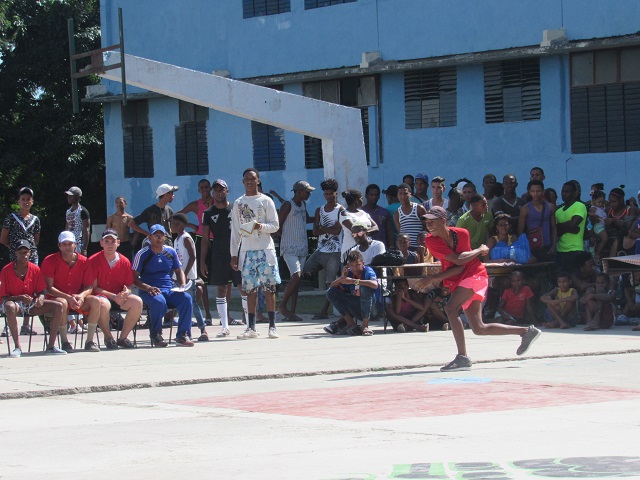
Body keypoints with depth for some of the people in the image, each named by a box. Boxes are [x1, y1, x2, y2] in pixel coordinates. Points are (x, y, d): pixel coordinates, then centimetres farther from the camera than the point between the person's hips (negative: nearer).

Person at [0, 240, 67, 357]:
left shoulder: (35, 269, 1)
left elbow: (42, 291, 6)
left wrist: (40, 298, -19)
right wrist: (19, 298, -29)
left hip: (32, 303, 4)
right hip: (14, 302, -4)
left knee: (58, 306, -15)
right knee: (10, 307, -42)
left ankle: (51, 346, -13)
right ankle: (17, 347, -35)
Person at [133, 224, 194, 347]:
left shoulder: (171, 252, 14)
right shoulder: (142, 254, 0)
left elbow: (179, 271, 25)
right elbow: (134, 278, -3)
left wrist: (182, 285, 5)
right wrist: (148, 288, -20)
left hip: (169, 290, 4)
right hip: (149, 291, -4)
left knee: (186, 298, -25)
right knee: (159, 301, -38)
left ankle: (183, 335, -22)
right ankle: (156, 336, -19)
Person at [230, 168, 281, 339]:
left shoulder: (265, 201, 4)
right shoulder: (238, 204, 13)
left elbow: (275, 225, 1)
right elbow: (235, 231, 14)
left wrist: (261, 226, -18)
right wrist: (234, 254, 9)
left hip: (265, 249, -3)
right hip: (246, 251, 3)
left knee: (269, 287, -3)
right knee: (250, 289, 2)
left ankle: (272, 326, 0)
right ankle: (251, 328, 4)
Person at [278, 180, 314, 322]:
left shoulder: (303, 204, 15)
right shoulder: (288, 205, -10)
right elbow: (278, 225, -10)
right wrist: (283, 239, -6)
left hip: (302, 247, 8)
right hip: (290, 248, -8)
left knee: (296, 279, 4)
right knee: (296, 276, -19)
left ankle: (291, 312, 3)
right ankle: (282, 306, -6)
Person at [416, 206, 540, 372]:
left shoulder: (461, 234, -14)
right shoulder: (431, 241, -7)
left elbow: (460, 268, -19)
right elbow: (458, 260, -15)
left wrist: (435, 277, -25)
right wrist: (480, 250, -9)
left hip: (475, 276, -6)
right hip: (457, 282, 6)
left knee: (450, 308, -28)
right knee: (479, 329, 7)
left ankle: (462, 357, -28)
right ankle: (527, 331, 21)